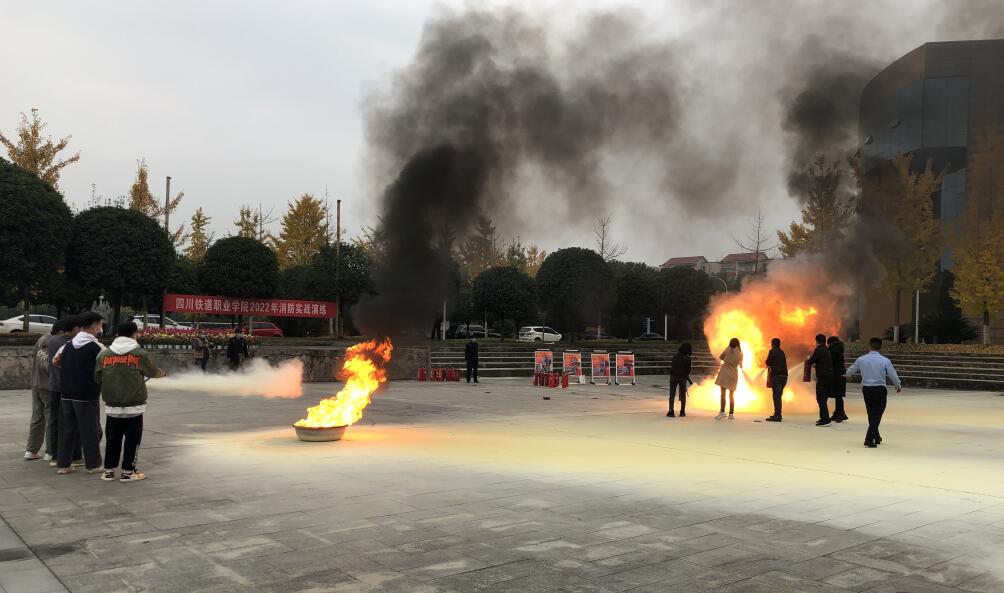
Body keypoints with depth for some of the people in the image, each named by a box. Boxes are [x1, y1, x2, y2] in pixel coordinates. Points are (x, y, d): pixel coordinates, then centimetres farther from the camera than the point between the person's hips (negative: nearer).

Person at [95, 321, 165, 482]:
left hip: (112, 407, 3)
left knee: (112, 439, 14)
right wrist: (162, 373, 31)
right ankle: (128, 472, 11)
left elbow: (97, 378, 5)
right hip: (134, 406, -3)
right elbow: (153, 372, 8)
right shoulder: (140, 353, -5)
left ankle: (109, 471, 19)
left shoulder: (104, 354, 2)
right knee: (132, 439, 8)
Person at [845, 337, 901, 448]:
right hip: (880, 390, -3)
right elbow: (893, 375, -2)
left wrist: (847, 375, 39)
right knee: (877, 415, 3)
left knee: (871, 414, 18)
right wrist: (899, 386, 19)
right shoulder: (885, 361, -11)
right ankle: (869, 439, -7)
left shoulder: (861, 359, -3)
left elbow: (851, 370, 14)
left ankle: (876, 437, 34)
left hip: (866, 389, 3)